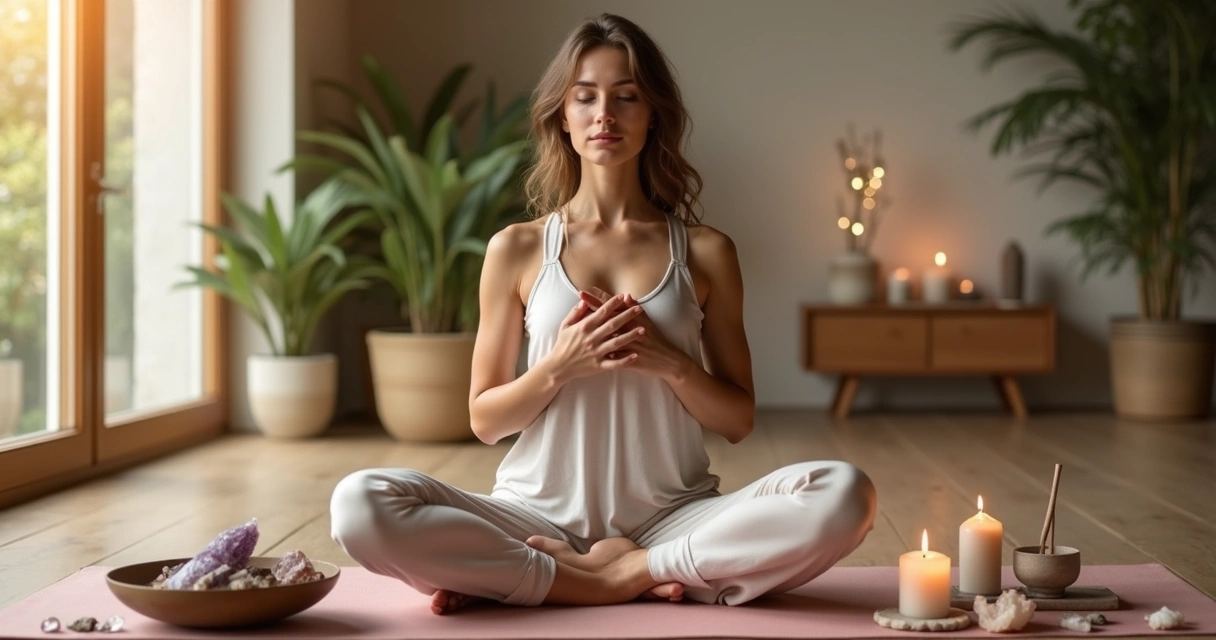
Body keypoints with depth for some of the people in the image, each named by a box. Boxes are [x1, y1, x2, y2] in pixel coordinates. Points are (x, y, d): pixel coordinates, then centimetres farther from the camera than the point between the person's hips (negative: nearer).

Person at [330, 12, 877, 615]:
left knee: (844, 494, -28)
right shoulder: (517, 249, 6)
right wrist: (558, 366, -12)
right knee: (359, 504, -28)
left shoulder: (705, 252, 7)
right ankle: (633, 582, -19)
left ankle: (623, 570, -16)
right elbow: (484, 420, 8)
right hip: (543, 514, 0)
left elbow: (738, 420, 10)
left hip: (673, 518, 0)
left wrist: (674, 366, -11)